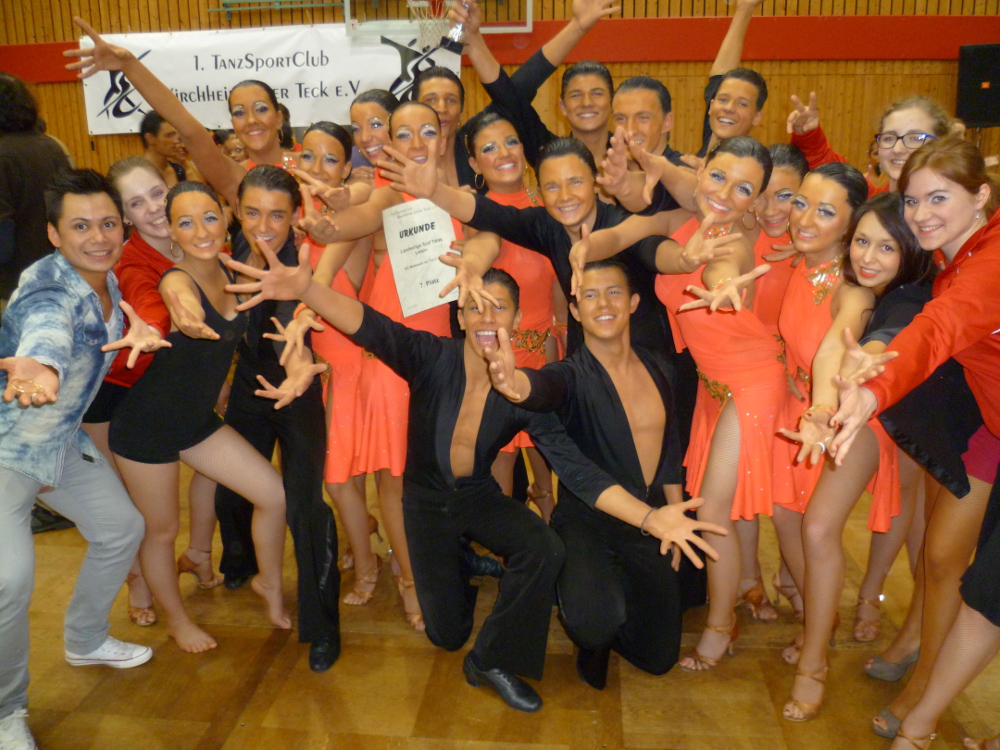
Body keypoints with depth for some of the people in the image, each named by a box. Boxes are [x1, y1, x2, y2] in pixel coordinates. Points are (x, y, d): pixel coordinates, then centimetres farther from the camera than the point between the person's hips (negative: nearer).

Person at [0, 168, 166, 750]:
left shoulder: (107, 277, -6)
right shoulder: (48, 287, -31)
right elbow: (47, 329, -54)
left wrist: (138, 327, -12)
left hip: (63, 439, 8)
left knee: (122, 528, 15)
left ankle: (86, 640, 39)